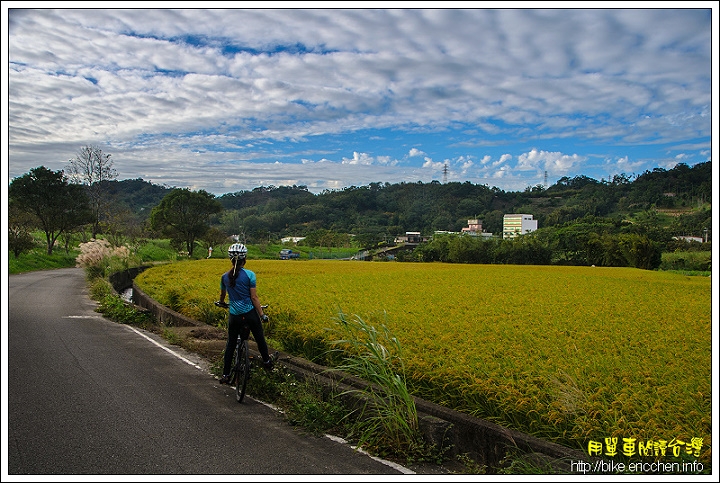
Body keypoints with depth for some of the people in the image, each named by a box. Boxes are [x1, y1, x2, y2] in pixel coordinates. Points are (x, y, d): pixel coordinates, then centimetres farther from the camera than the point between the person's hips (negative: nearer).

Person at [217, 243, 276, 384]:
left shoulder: (225, 276, 1)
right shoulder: (249, 274, -12)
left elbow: (222, 294, 19)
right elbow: (254, 297, -11)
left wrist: (222, 303, 41)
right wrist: (262, 315, -3)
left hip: (234, 316, 3)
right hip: (250, 314, -3)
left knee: (230, 344, 15)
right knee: (259, 338, 21)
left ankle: (225, 375, 18)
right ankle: (267, 361, 41)